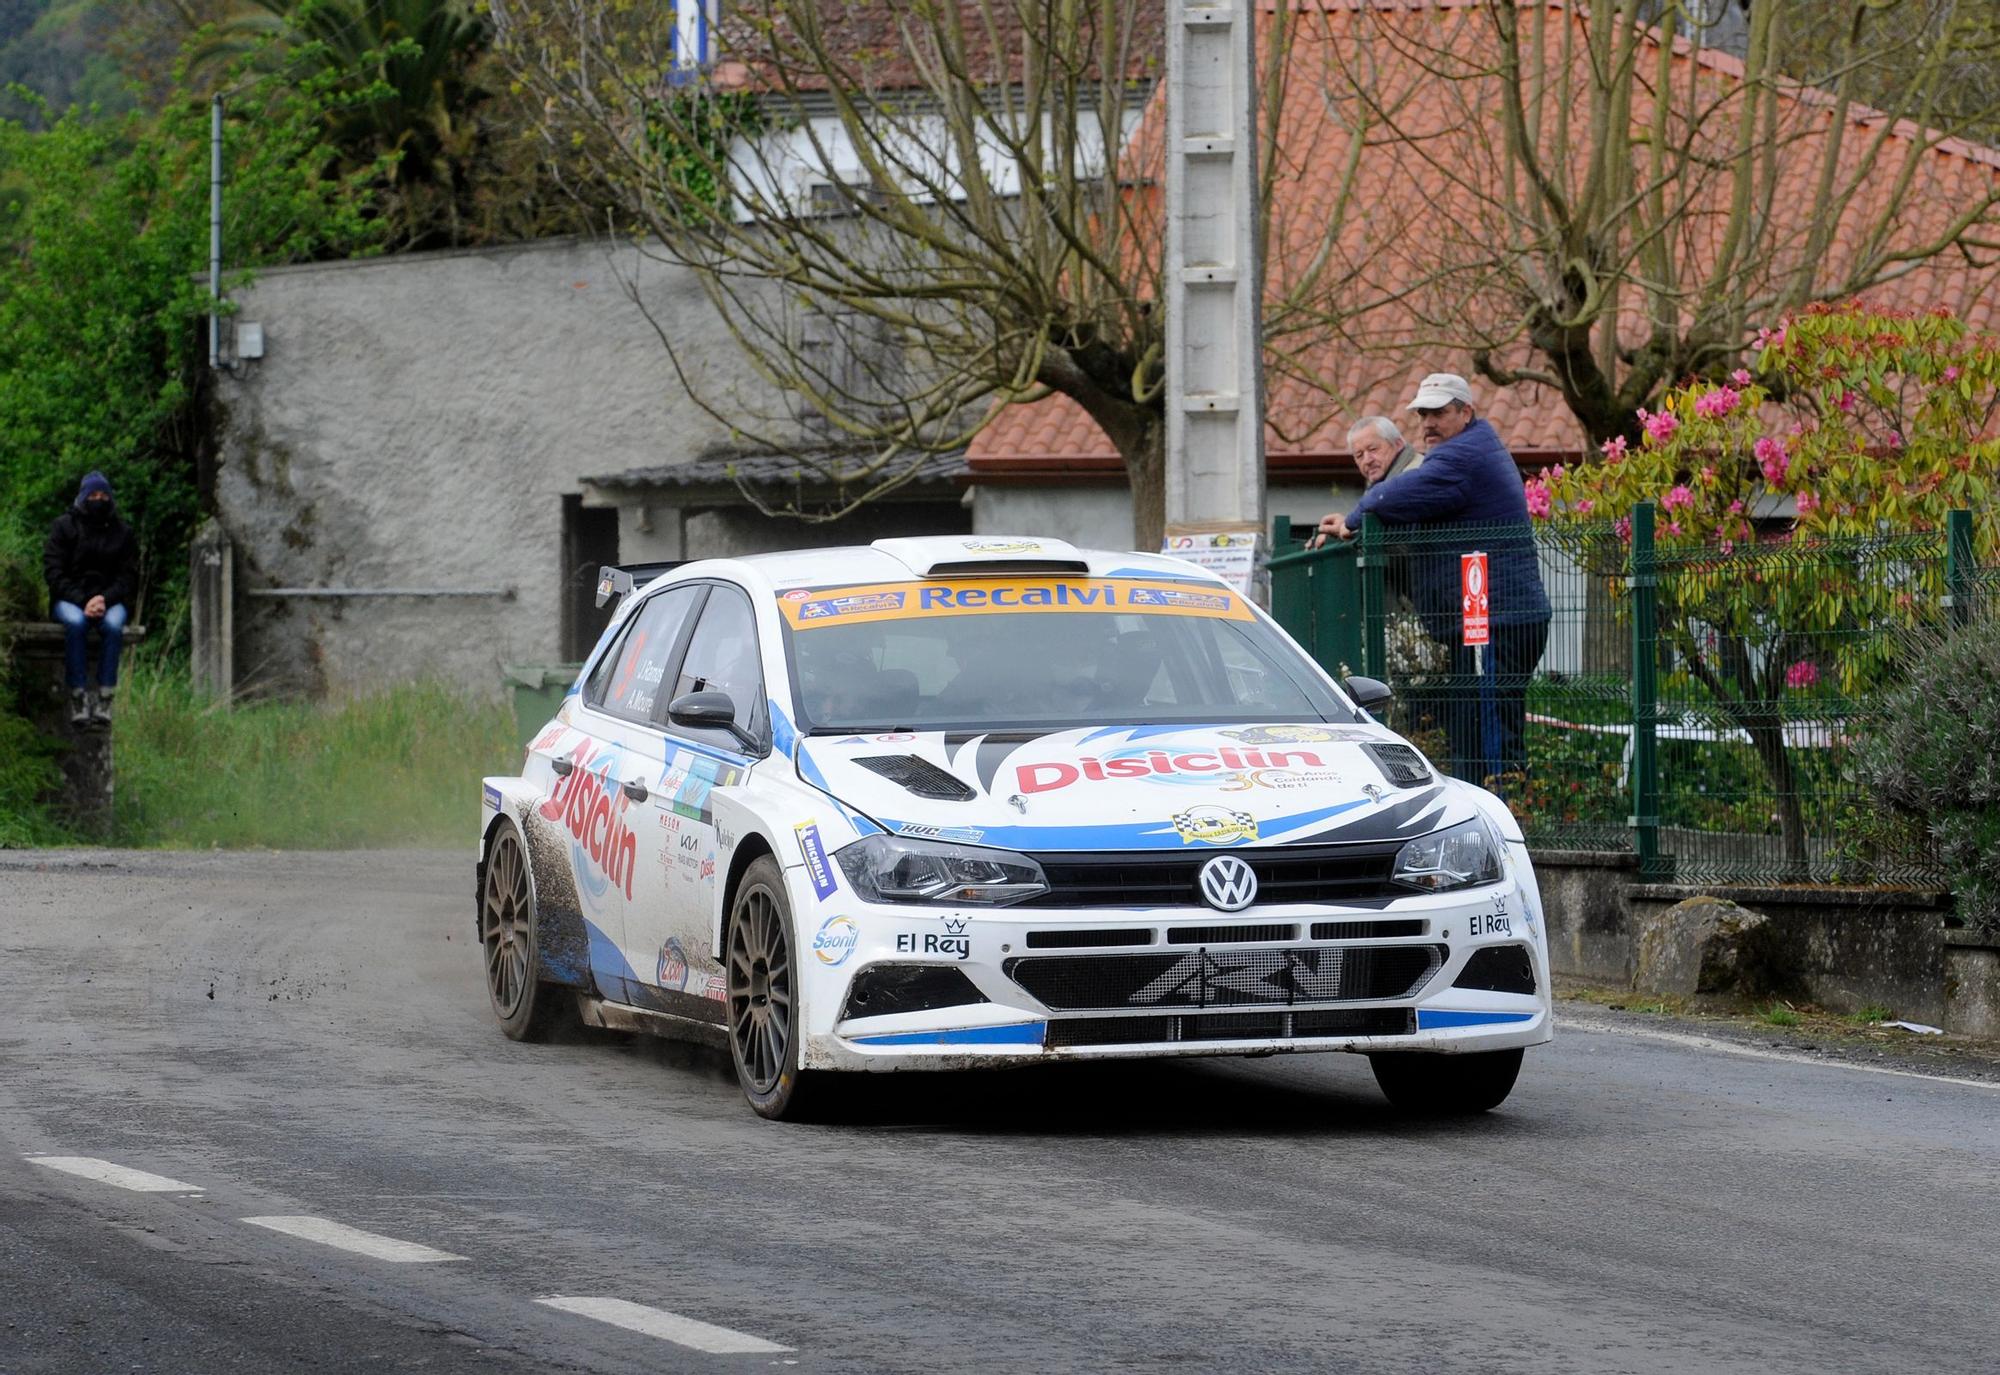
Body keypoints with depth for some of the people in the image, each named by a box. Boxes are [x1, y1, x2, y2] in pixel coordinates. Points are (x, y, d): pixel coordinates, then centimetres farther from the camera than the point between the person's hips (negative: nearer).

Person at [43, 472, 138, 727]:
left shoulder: (122, 532, 10)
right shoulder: (64, 526, 5)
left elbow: (129, 576, 7)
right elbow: (53, 571, -2)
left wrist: (105, 599, -13)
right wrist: (82, 601, -15)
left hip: (110, 599, 1)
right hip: (69, 598, -1)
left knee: (113, 624, -34)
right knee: (75, 622, -36)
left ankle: (105, 697, -36)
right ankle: (77, 695, -37)